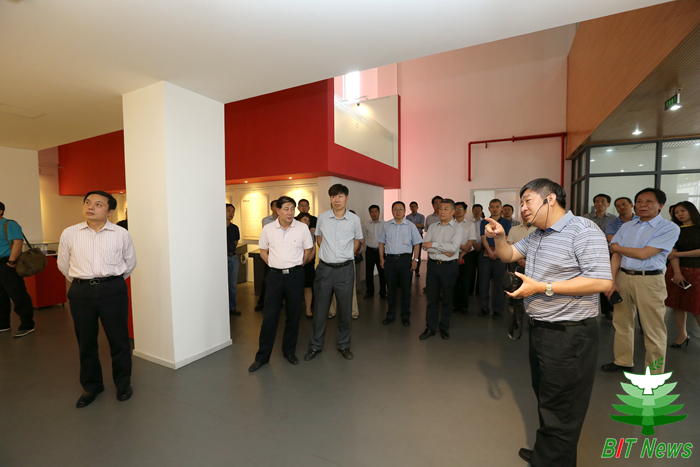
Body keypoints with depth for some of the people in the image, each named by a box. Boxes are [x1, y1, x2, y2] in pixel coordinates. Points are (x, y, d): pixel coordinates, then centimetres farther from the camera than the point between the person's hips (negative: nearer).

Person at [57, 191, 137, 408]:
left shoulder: (122, 234, -2)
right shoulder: (69, 234, 2)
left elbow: (130, 263, 11)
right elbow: (63, 265, 14)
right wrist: (81, 282, 15)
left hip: (113, 290, -2)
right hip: (81, 292, 2)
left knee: (119, 340, 6)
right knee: (86, 342, 13)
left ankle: (123, 384, 25)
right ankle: (91, 386, 33)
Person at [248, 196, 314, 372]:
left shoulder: (302, 228, -4)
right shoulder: (268, 229, -1)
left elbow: (308, 252, 6)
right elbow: (263, 251, 12)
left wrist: (295, 266, 3)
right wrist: (276, 265, 4)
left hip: (295, 275, 0)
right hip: (275, 276, 0)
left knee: (293, 315, 10)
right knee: (269, 316, 3)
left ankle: (289, 351, 29)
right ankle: (262, 356, 19)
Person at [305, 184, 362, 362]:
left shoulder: (354, 219, -2)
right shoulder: (322, 217, 0)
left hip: (345, 269, 0)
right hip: (324, 268, 1)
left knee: (345, 309, 9)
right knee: (320, 309, 9)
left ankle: (343, 345, 29)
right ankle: (316, 345, 27)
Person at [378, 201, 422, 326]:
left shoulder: (410, 226, 4)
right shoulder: (386, 225, 9)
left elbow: (416, 244, 3)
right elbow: (382, 243, 12)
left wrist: (415, 260, -5)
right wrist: (382, 259, 5)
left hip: (405, 259, -1)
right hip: (390, 259, 2)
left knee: (406, 289, 5)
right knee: (391, 289, 10)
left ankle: (405, 317, 19)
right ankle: (390, 315, 23)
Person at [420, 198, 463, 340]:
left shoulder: (457, 228, -3)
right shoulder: (432, 227, 8)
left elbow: (454, 247, -19)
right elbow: (425, 246, -3)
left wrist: (433, 244, -14)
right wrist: (442, 251, -14)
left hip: (449, 266, -3)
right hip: (433, 265, 3)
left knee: (447, 299, 10)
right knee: (432, 298, 9)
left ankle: (444, 328, 26)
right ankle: (430, 328, 20)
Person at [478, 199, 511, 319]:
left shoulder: (506, 222, 7)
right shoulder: (484, 222, 10)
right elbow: (484, 238, 0)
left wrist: (496, 251, -17)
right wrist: (490, 251, -13)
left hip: (500, 257, -1)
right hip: (486, 256, 1)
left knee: (498, 284, 2)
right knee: (483, 283, 4)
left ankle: (498, 310, 13)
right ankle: (484, 308, 16)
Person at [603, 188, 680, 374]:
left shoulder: (669, 228, -5)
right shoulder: (627, 227, 9)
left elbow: (643, 254, -14)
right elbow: (616, 256, 4)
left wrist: (616, 247, 1)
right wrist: (612, 281, -5)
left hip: (649, 280, -4)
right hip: (622, 277, 5)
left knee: (653, 329, 4)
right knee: (621, 322, 14)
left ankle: (654, 373, 19)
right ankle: (623, 361, 30)